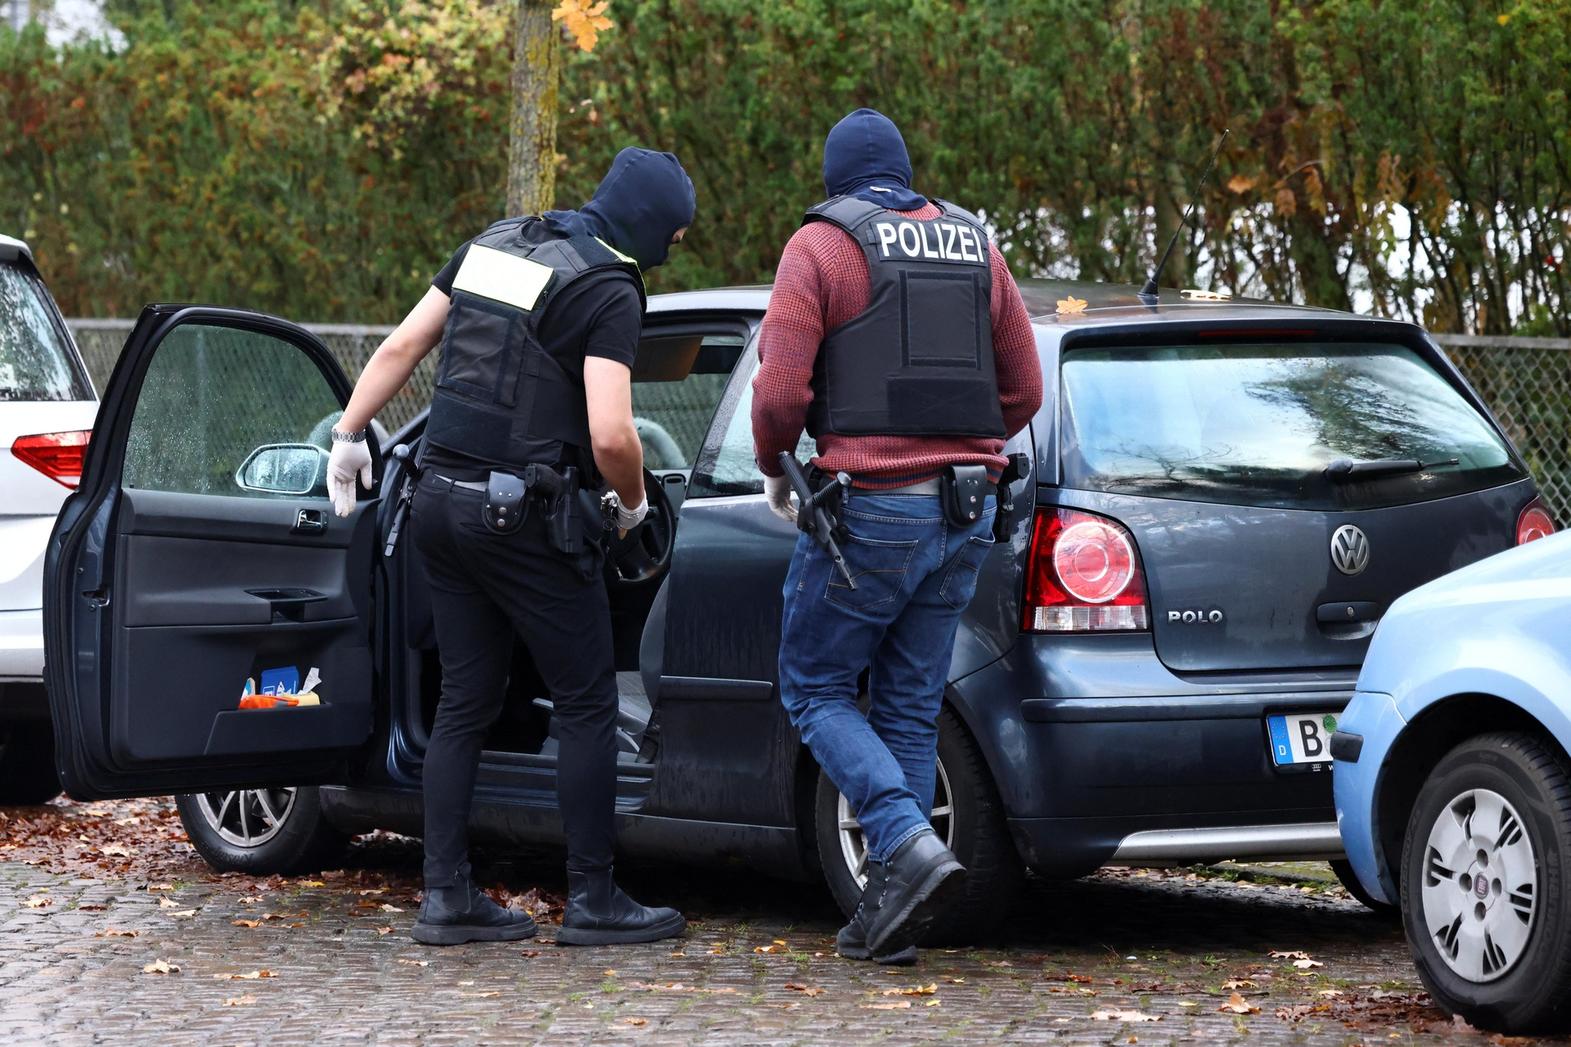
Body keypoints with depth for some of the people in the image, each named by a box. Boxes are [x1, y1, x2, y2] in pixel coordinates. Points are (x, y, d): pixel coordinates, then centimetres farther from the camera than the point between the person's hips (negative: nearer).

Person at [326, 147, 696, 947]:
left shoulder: (497, 245, 12)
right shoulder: (609, 290, -11)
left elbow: (400, 347, 12)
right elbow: (611, 435, -20)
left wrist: (350, 436, 20)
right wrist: (633, 503, -1)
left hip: (440, 497, 8)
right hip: (521, 513, -8)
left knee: (465, 702, 12)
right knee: (587, 702, 2)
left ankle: (446, 895, 10)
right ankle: (592, 899, 4)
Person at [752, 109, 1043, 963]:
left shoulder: (821, 245, -5)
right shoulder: (974, 248, 12)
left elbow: (781, 388, -13)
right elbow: (1022, 388, 14)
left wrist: (774, 468, 5)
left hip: (870, 509, -6)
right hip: (964, 513, 6)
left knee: (815, 688, 7)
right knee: (910, 708, 11)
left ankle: (909, 847, -13)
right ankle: (887, 914, 10)